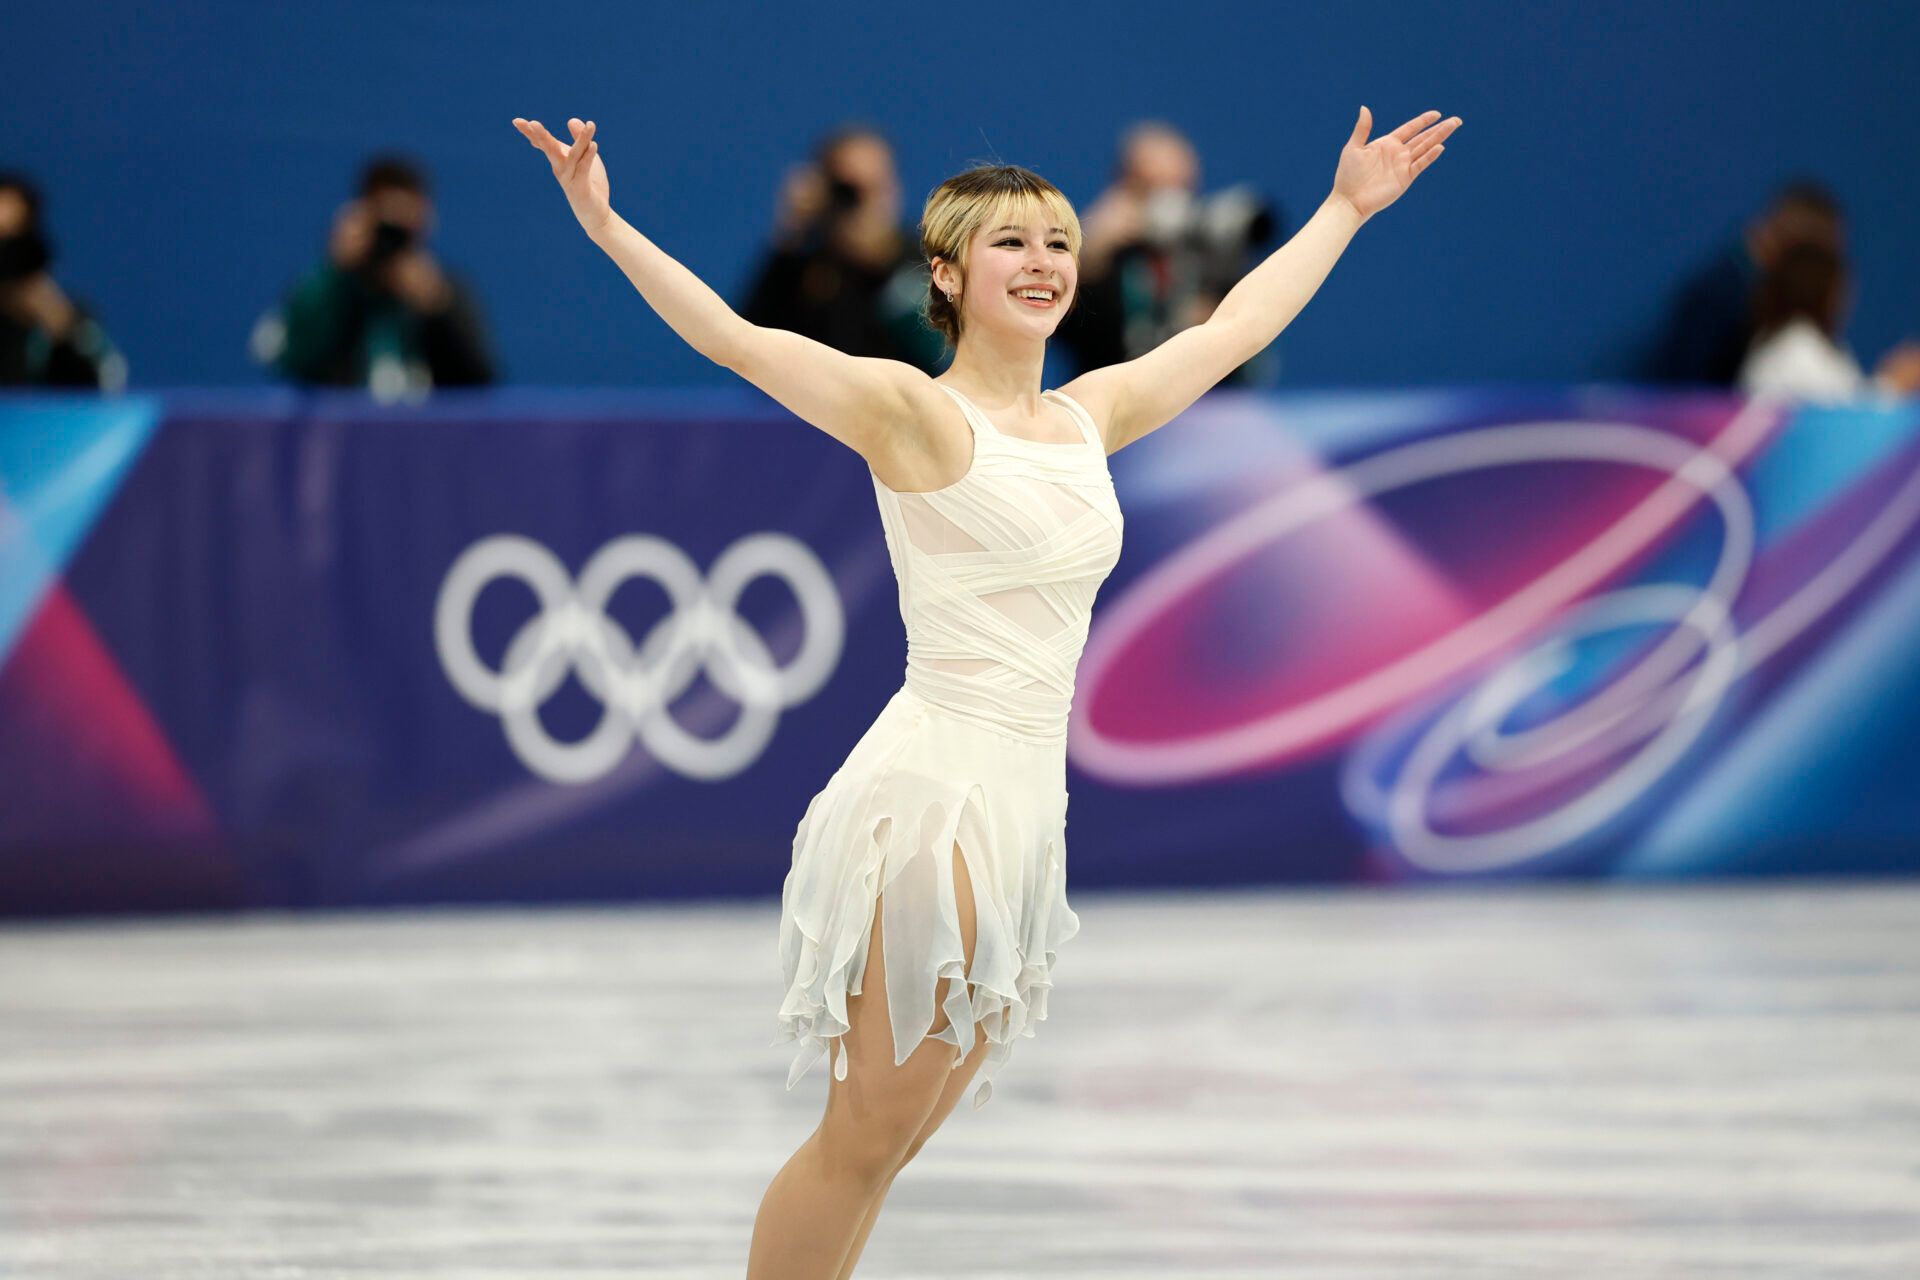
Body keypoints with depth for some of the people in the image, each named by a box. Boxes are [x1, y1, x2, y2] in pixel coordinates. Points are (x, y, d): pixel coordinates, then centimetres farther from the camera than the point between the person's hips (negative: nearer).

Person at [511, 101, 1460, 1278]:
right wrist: (609, 230, -29)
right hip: (936, 793, -7)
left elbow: (1232, 330, 28)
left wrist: (1346, 208, 37)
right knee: (865, 1138, -7)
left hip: (1026, 811, 7)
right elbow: (736, 339, -17)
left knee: (897, 1139, 11)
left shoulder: (1091, 416, 13)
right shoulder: (913, 412, -7)